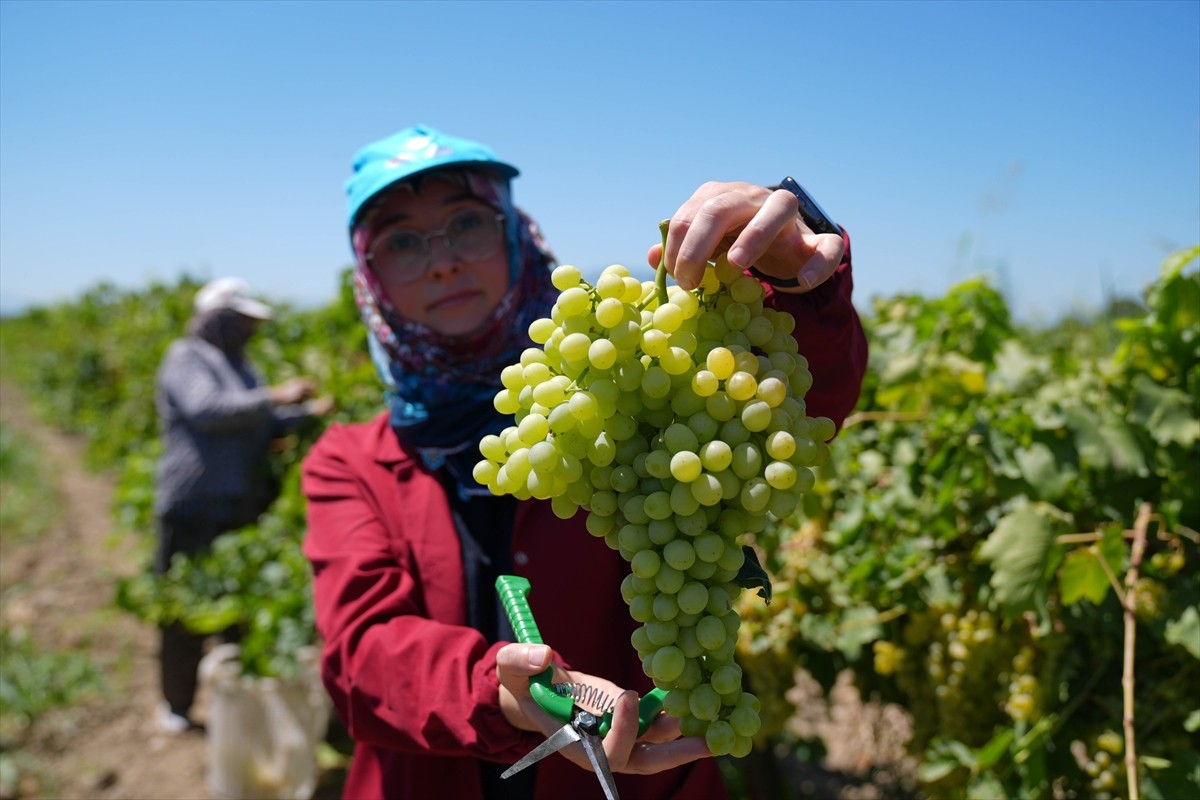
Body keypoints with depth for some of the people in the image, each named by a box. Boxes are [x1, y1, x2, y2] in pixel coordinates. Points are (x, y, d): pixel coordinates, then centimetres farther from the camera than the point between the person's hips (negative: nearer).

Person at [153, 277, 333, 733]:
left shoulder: (239, 364, 18)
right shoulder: (186, 358, -5)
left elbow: (262, 427, 20)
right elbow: (206, 409, -23)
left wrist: (309, 412, 6)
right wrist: (273, 397, -25)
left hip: (241, 506, 7)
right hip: (193, 509, -7)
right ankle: (176, 705, 18)